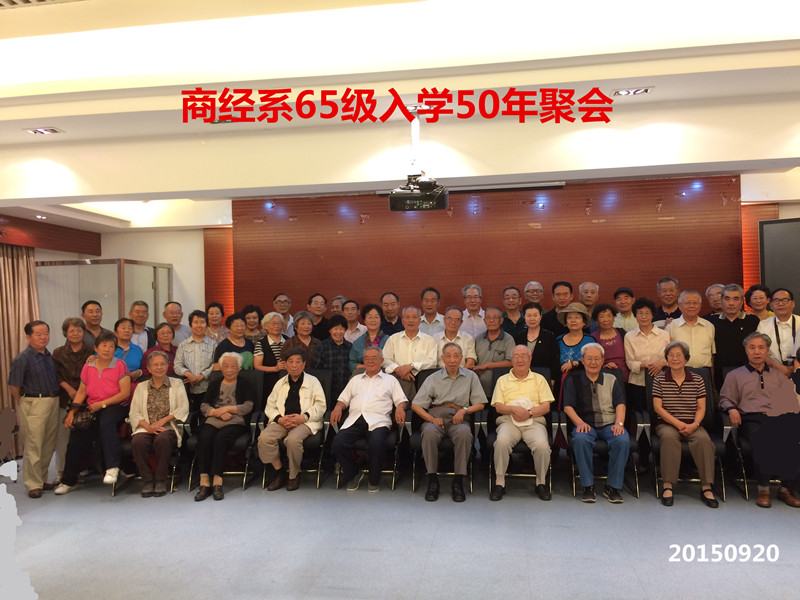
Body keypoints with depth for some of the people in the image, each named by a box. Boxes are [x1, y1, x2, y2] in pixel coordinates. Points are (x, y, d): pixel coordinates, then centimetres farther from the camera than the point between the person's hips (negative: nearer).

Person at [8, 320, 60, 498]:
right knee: (33, 446, -2)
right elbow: (13, 386, -8)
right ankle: (33, 485, 8)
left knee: (49, 445, 13)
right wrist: (22, 407, -2)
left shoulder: (50, 356, 9)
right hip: (34, 404, -6)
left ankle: (41, 479, 26)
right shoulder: (22, 359, -10)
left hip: (53, 402, 6)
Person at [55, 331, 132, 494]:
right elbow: (81, 392, 14)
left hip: (115, 407, -5)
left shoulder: (120, 365, -5)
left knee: (106, 424, -36)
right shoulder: (88, 367, 10)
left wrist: (102, 404, -13)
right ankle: (68, 481, 9)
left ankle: (112, 468, -37)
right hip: (92, 409, 5)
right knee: (76, 439, -9)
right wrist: (72, 412, 1)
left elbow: (125, 393, -10)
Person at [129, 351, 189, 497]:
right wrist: (147, 426, -12)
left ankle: (160, 480, -17)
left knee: (162, 440, -36)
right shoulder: (141, 387, 18)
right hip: (146, 428, 2)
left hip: (168, 428, -2)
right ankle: (147, 480, -14)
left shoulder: (176, 383, 14)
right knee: (137, 442, -32)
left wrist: (163, 420, -12)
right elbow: (134, 413, 7)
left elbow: (183, 408, 2)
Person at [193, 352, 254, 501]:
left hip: (236, 422, -3)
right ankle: (204, 482, -31)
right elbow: (204, 406, 14)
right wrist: (218, 412, -5)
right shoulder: (214, 384, 25)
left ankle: (217, 481, -32)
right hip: (213, 421, 3)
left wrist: (227, 408, -5)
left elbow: (248, 407, 2)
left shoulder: (244, 384, 15)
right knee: (204, 437, -29)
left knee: (220, 438, -33)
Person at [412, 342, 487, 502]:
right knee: (429, 432, -35)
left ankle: (458, 481, -25)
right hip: (436, 417, 1)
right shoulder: (433, 378, 16)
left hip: (458, 419, 0)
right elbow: (415, 405, 9)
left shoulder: (470, 376, 17)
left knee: (464, 433, -36)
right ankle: (432, 480, -22)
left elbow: (480, 404, 12)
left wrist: (464, 410, -7)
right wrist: (431, 418, -7)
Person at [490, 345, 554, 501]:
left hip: (534, 421, 0)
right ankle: (499, 483, -17)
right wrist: (514, 409, -13)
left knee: (542, 445, -31)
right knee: (502, 441, -33)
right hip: (509, 421, 0)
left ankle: (541, 483, -7)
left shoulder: (539, 379, 18)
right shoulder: (503, 380, 18)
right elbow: (498, 406, 7)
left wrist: (529, 412, -10)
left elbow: (546, 406, 8)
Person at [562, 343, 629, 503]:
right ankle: (588, 487, -21)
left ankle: (612, 487, -17)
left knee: (623, 440, -31)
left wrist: (619, 423, -14)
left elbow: (620, 404, 6)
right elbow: (568, 406, 3)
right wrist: (580, 423, -16)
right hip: (586, 424, -1)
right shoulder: (573, 380, 13)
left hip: (609, 424, 1)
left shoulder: (612, 380, 18)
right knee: (580, 439, -35)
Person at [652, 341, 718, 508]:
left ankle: (706, 487, -24)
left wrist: (694, 424, -13)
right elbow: (658, 407, -2)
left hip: (692, 424, 2)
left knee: (703, 439, -31)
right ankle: (668, 486, -31)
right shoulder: (659, 380, 5)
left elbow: (701, 408, 6)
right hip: (667, 423, -1)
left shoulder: (697, 380, 10)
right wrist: (678, 423, -13)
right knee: (669, 437, -35)